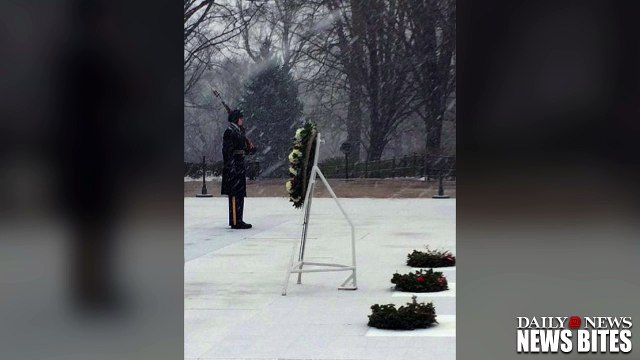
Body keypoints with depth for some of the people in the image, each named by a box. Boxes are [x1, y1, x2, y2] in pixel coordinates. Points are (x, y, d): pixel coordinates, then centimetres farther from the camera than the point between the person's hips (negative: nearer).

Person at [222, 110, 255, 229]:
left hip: (239, 167, 10)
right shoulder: (230, 131, -12)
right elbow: (227, 151, -18)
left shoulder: (239, 131, 17)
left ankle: (237, 220, 18)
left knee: (240, 194, 12)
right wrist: (231, 167, -22)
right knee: (235, 194, -8)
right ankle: (235, 221, -7)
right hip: (233, 167, -10)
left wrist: (250, 149, 6)